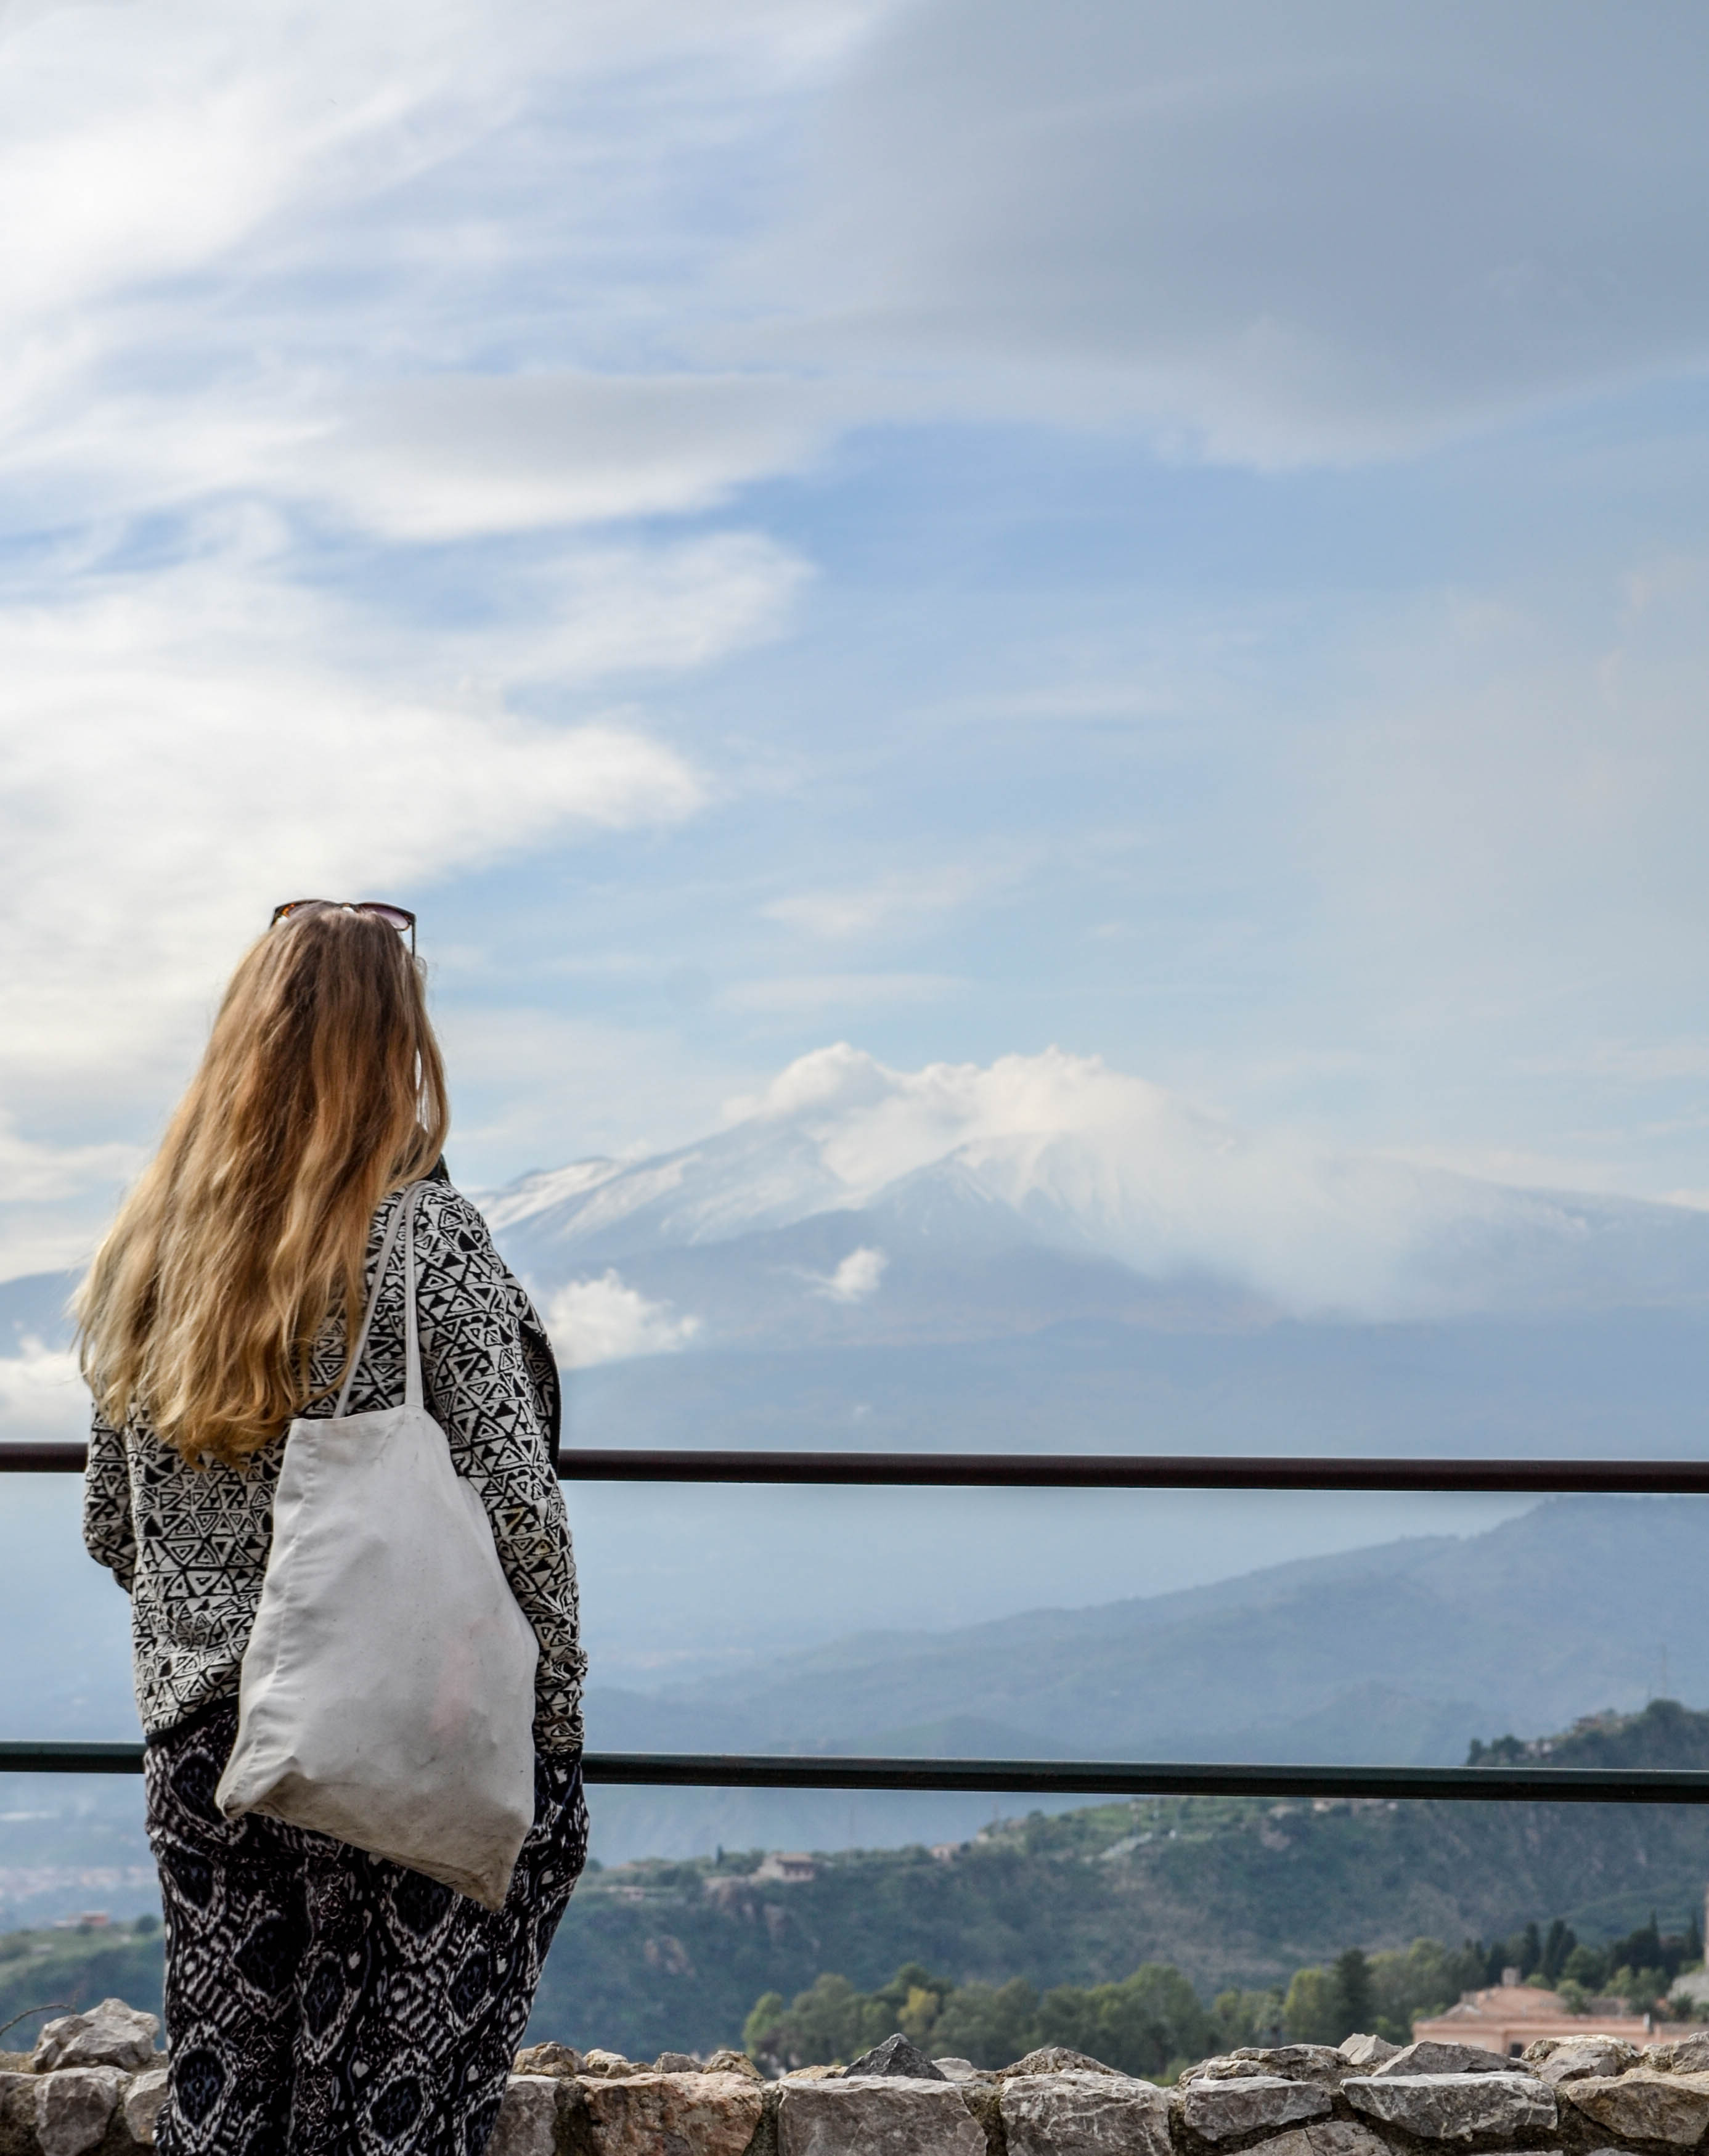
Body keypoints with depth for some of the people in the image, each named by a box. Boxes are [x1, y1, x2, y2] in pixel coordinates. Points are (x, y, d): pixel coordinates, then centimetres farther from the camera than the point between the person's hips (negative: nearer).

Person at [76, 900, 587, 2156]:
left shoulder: (144, 1249, 4)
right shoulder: (427, 1240, -12)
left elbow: (112, 1527, 10)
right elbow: (520, 1508, -13)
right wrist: (559, 1718, -2)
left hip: (203, 1738, 5)